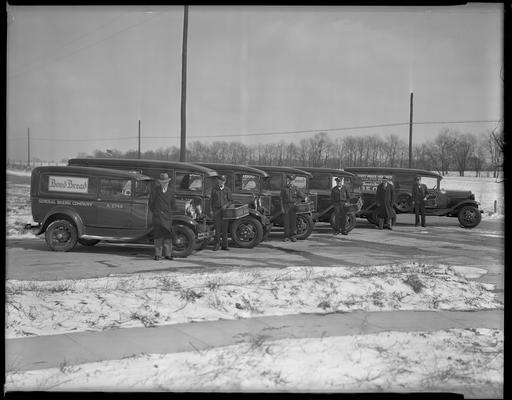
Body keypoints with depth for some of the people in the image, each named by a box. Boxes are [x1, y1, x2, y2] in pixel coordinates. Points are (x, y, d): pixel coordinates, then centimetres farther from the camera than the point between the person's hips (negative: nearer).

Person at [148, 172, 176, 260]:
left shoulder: (170, 192, 9)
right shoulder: (155, 190, 0)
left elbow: (173, 205, 17)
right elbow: (150, 203, 3)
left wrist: (168, 212, 10)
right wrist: (155, 212, 3)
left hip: (167, 217, 3)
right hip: (158, 216, -3)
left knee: (168, 235, 1)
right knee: (158, 234, -7)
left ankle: (167, 254, 6)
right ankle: (158, 254, -4)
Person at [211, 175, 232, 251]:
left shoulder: (227, 190, 6)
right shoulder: (214, 190, 6)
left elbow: (231, 200, 6)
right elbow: (211, 200, 9)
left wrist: (226, 205, -11)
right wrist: (211, 210, 3)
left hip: (225, 210, 1)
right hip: (216, 210, -1)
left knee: (225, 228, 2)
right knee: (217, 228, -4)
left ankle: (224, 246, 7)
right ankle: (216, 245, 3)